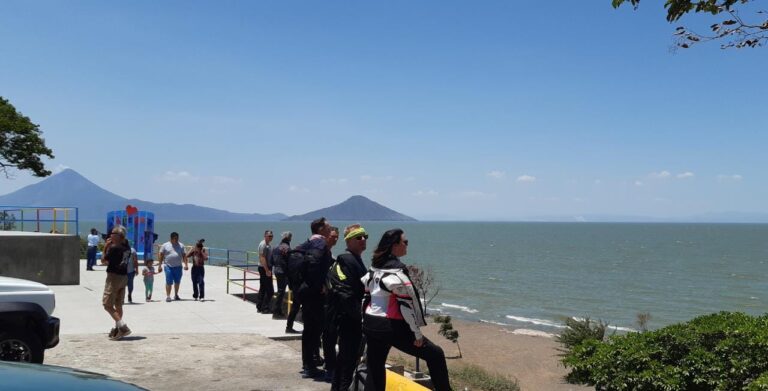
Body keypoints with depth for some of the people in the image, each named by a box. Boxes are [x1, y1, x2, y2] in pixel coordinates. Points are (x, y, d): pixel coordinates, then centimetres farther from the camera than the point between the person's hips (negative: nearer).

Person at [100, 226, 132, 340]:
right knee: (118, 305, 14)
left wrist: (105, 247, 2)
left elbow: (103, 261, -8)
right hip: (124, 276, 8)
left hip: (114, 276, -8)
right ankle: (117, 329, 17)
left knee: (107, 304, -4)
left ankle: (123, 327, -16)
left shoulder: (114, 247, -16)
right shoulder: (127, 247, 7)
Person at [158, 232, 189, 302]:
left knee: (177, 282, 10)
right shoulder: (165, 245, 3)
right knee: (169, 282, -6)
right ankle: (168, 296, 0)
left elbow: (184, 255, 7)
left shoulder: (181, 245, 9)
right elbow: (160, 255, 3)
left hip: (178, 267, 3)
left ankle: (176, 295, 25)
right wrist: (159, 265, -2)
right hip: (168, 267, -3)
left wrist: (186, 264, -3)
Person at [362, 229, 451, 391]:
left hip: (370, 324, 8)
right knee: (435, 354, 4)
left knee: (375, 369, 13)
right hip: (391, 327, -8)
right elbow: (407, 302, -17)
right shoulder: (396, 270, -16)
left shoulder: (374, 267, 10)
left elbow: (365, 293, 16)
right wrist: (417, 332, -11)